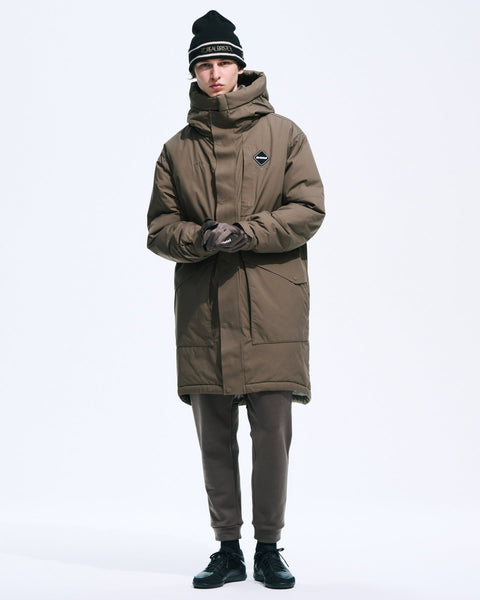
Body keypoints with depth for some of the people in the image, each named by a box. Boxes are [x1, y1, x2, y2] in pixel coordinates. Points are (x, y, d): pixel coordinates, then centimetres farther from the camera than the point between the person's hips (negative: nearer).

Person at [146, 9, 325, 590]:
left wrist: (245, 233, -13)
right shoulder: (178, 149, 13)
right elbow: (159, 226, 9)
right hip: (203, 312, 2)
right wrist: (199, 239, -12)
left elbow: (308, 210, 0)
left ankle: (268, 547, 14)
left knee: (272, 432, -1)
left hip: (272, 308, -2)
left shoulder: (283, 134, 7)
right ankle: (227, 549, 18)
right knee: (213, 436, 6)